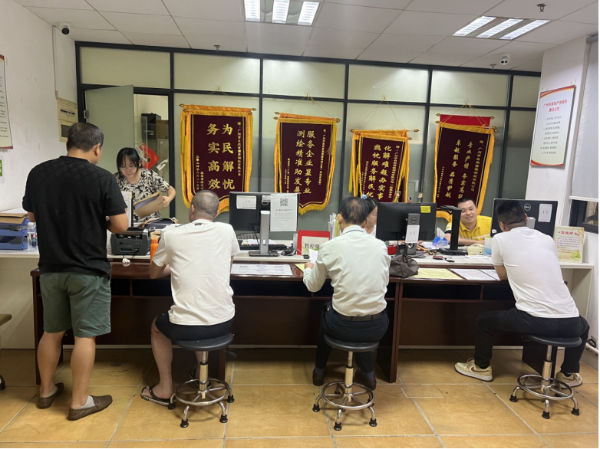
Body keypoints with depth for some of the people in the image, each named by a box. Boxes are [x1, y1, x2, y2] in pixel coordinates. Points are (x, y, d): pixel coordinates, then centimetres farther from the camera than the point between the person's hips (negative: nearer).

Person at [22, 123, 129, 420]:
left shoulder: (38, 173, 1)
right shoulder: (102, 178, -14)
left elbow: (32, 215, 15)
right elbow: (120, 226, -15)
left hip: (51, 268, 5)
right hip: (88, 270, -5)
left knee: (51, 331, 19)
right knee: (85, 335, 5)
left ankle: (46, 391, 35)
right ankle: (79, 402, 15)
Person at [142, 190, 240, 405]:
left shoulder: (171, 234, -4)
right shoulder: (227, 230, 0)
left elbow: (154, 274, 12)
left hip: (186, 326, -2)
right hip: (224, 322, 2)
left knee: (157, 327, 32)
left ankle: (165, 388, 35)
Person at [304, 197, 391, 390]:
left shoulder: (329, 247, -9)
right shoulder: (380, 245, -1)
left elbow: (313, 286, 6)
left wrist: (308, 269, 27)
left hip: (344, 325, -2)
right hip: (377, 326, 2)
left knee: (325, 311, 33)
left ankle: (319, 371, 47)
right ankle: (368, 373, 42)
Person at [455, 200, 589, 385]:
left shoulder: (500, 239, 1)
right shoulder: (547, 239, 12)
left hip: (533, 321, -4)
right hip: (568, 322, 4)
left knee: (484, 320, 23)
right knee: (583, 326, 41)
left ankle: (481, 367, 36)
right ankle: (569, 374, 46)